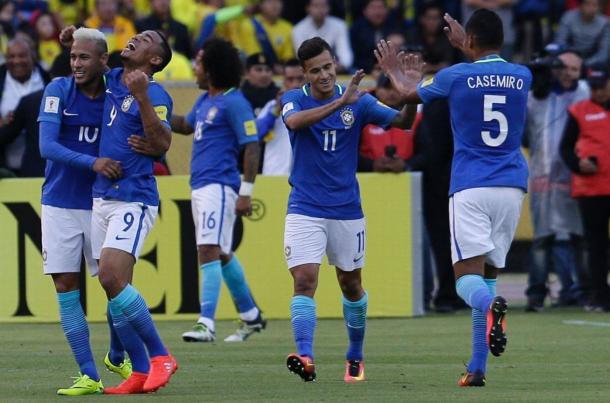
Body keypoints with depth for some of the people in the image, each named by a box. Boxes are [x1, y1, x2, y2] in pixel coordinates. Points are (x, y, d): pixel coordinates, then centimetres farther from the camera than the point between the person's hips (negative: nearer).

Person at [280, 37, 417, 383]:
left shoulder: (358, 101, -1)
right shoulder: (295, 100, -5)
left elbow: (402, 122, -8)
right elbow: (294, 121, -29)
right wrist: (340, 103, -39)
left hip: (347, 209, 2)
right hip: (305, 209, -2)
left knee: (351, 285, 13)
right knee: (305, 281, -17)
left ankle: (356, 356, 30)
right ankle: (305, 358, -25)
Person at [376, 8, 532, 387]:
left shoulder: (456, 76, -2)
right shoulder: (523, 76, 7)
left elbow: (410, 94, 18)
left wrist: (397, 73, 40)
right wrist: (464, 46, 47)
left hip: (470, 189, -4)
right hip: (512, 187, 4)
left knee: (468, 277, -7)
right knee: (490, 272, 12)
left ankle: (492, 306, -44)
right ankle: (477, 369, 6)